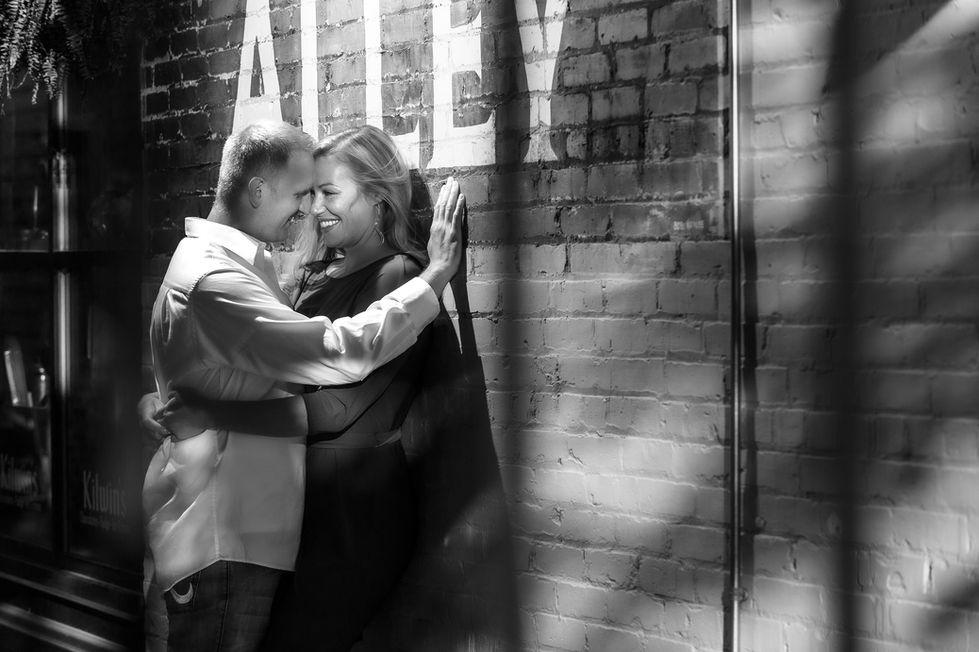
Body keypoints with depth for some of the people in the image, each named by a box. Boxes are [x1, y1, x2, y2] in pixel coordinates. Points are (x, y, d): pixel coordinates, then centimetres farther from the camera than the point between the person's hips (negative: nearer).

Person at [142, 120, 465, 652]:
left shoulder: (231, 263, 14)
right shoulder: (210, 279, -22)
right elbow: (336, 351, -29)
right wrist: (435, 274, -22)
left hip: (239, 527, 10)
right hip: (219, 544, -10)